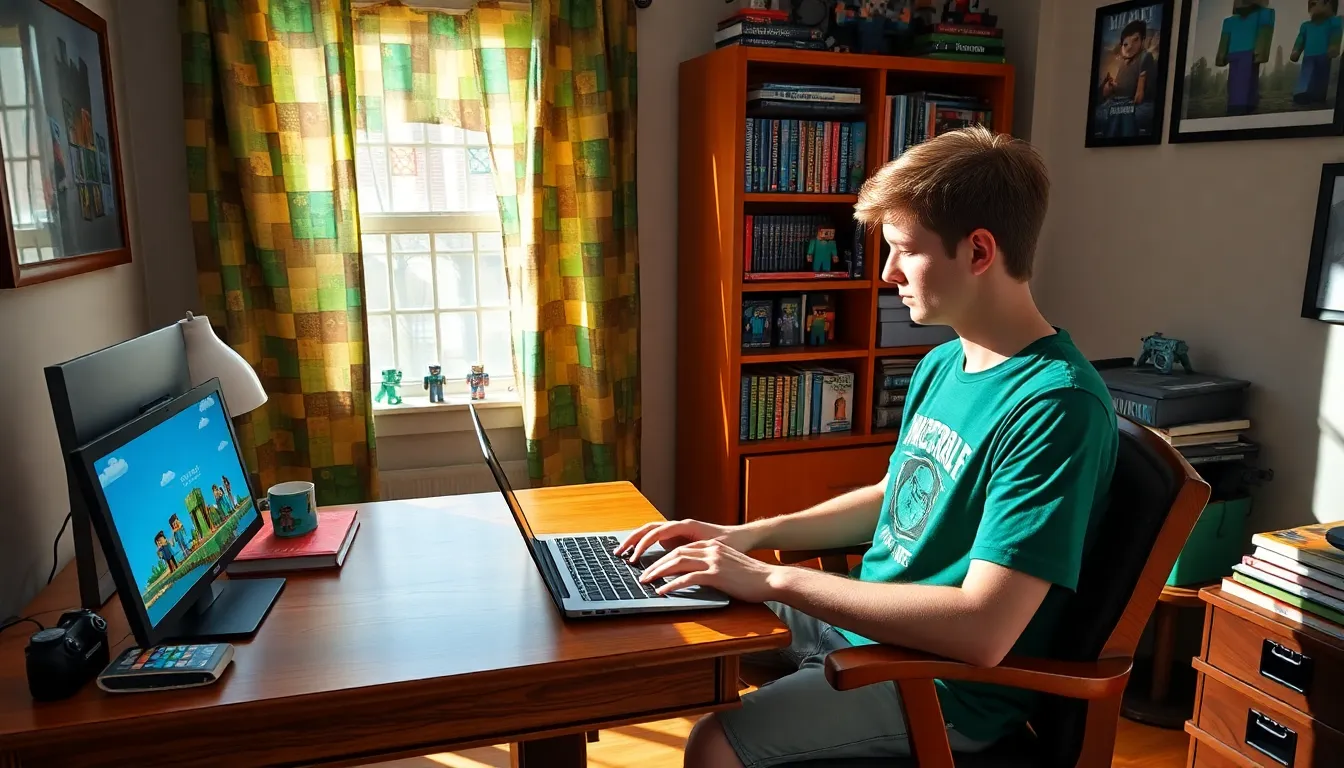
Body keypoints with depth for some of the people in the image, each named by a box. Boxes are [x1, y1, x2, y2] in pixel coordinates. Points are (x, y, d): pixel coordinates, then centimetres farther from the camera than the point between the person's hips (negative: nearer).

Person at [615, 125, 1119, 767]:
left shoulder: (1055, 405, -25)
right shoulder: (941, 365, 3)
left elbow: (981, 630, -31)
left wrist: (773, 577, -27)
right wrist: (749, 536, 3)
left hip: (950, 682, -8)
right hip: (864, 619, 8)